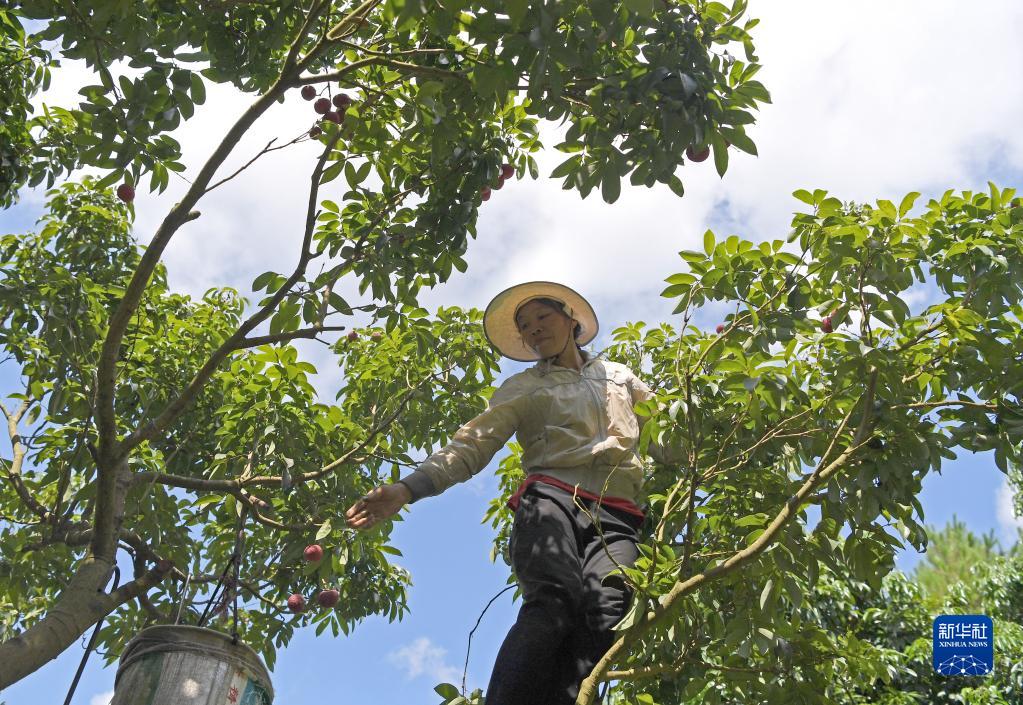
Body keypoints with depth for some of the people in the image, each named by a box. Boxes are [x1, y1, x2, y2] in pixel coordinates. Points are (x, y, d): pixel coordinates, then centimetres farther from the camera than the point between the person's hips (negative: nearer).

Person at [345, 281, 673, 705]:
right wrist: (408, 488, -5)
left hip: (616, 516, 2)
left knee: (606, 612, -30)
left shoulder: (620, 376, 31)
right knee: (553, 602, -33)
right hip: (550, 498, -1)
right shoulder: (522, 387, 23)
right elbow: (472, 444, 10)